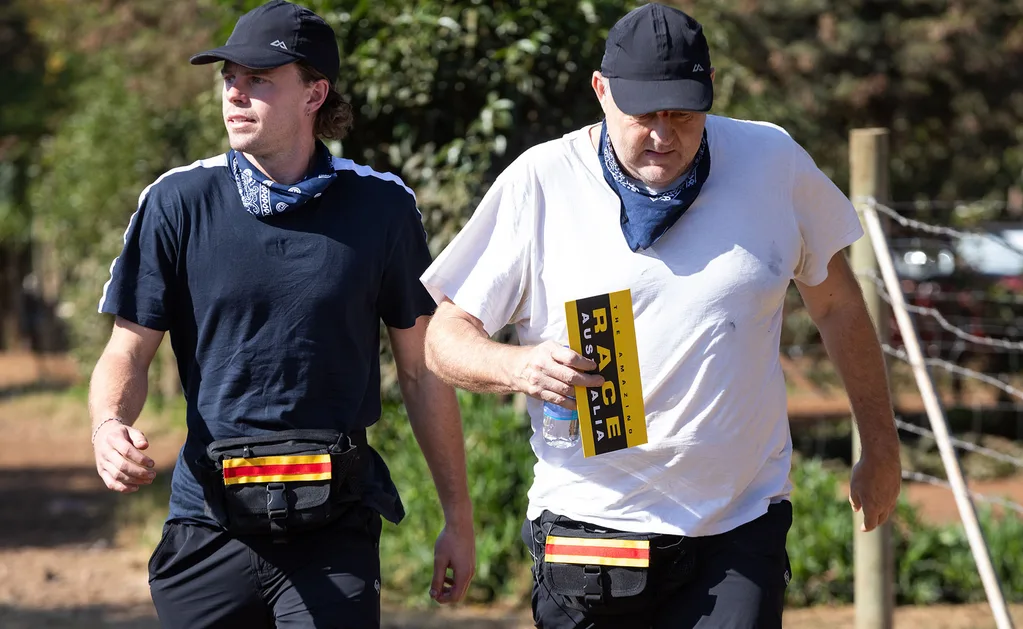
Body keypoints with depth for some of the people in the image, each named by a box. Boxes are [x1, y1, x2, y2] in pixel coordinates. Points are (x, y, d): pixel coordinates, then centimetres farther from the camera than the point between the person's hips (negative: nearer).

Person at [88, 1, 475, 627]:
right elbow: (129, 351, 3)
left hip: (336, 531, -1)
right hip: (212, 521, 1)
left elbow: (422, 369, 7)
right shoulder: (179, 201, 1)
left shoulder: (382, 206, 2)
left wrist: (459, 518, 9)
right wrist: (109, 426, -20)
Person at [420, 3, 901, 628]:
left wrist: (880, 445, 21)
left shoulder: (774, 163, 1)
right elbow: (445, 336, -2)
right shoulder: (539, 184, -5)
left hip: (740, 530, 1)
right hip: (591, 529, 0)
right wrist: (518, 367, -24)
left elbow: (837, 303, 15)